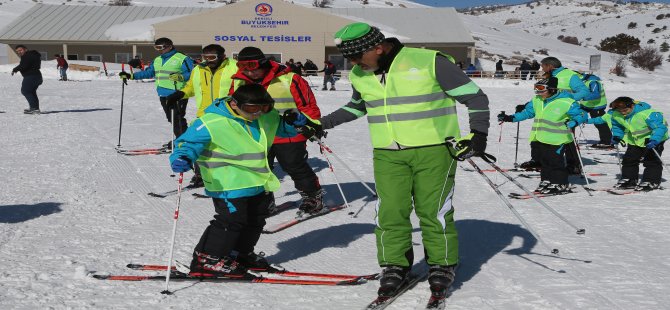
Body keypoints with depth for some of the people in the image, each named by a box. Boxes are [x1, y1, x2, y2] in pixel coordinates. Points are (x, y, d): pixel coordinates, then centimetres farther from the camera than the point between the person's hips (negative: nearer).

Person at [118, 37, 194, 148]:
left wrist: (180, 77, -28)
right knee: (171, 119, 10)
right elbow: (148, 72, 25)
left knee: (178, 118, -9)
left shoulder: (182, 59, -7)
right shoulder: (157, 60, 18)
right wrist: (131, 76, 20)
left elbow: (192, 74, -11)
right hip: (163, 95, 8)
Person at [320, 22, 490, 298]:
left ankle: (442, 265, 16)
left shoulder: (429, 62, -12)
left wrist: (478, 133, -16)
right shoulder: (360, 75, 6)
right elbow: (357, 106, 29)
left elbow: (474, 96, -6)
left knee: (433, 211, -3)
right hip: (388, 155, 4)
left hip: (434, 150, -4)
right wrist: (323, 124, 25)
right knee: (390, 212, -3)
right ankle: (395, 266, 14)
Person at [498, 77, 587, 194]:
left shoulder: (565, 102, -14)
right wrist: (510, 118, 13)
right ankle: (546, 181, 28)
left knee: (556, 162, -2)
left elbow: (581, 114, -11)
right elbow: (527, 112, 20)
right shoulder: (537, 101, 8)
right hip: (540, 139, 7)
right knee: (544, 162, 15)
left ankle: (561, 184, 10)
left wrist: (573, 122, -32)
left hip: (556, 140, -7)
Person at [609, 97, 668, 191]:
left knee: (651, 160, -9)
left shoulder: (647, 114, -34)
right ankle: (628, 179, 19)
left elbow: (660, 127, -33)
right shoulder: (616, 116, -12)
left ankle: (651, 181, 0)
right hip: (635, 141, 7)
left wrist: (654, 140, -44)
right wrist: (617, 136, -3)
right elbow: (617, 126, 12)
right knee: (629, 159, 7)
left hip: (652, 139, -7)